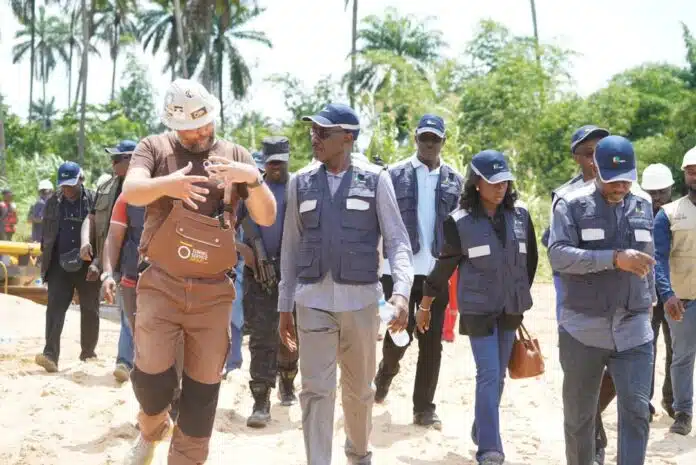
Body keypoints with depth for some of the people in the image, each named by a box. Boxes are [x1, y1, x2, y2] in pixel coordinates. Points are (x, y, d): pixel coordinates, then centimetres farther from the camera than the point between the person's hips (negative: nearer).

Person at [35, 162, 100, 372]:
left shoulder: (94, 201, -5)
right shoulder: (52, 202, 6)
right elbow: (46, 234, 13)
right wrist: (46, 262, 9)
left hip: (87, 266, -2)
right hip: (60, 265, 2)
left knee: (90, 310, 9)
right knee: (55, 308, -9)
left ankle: (88, 351, 23)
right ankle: (50, 354, -15)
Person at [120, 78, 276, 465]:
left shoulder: (235, 156, 5)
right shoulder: (155, 148, 1)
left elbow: (267, 218, 1)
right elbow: (131, 192, -17)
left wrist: (254, 179, -19)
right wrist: (166, 184, -38)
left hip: (213, 292, 2)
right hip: (161, 286, -1)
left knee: (203, 388, 6)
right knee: (152, 375, -6)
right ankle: (152, 430, 27)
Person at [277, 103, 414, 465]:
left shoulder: (375, 180, -1)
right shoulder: (301, 182, 5)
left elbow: (397, 240, -5)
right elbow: (290, 247, 8)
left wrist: (401, 292, -20)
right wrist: (284, 305, 7)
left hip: (360, 299, 0)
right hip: (313, 300, 1)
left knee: (359, 388, 15)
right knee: (316, 390, -5)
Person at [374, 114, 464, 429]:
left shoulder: (455, 180, 10)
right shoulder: (395, 175, 2)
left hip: (438, 271, 3)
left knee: (432, 343, 5)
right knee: (398, 336, 0)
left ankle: (424, 408, 15)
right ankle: (386, 374, 33)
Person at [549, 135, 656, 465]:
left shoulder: (643, 205, 10)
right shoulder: (571, 205, -6)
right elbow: (558, 254, -19)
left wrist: (649, 300, 23)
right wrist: (614, 258, -26)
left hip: (633, 330, 3)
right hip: (583, 329, -3)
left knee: (637, 411, -5)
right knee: (579, 413, 10)